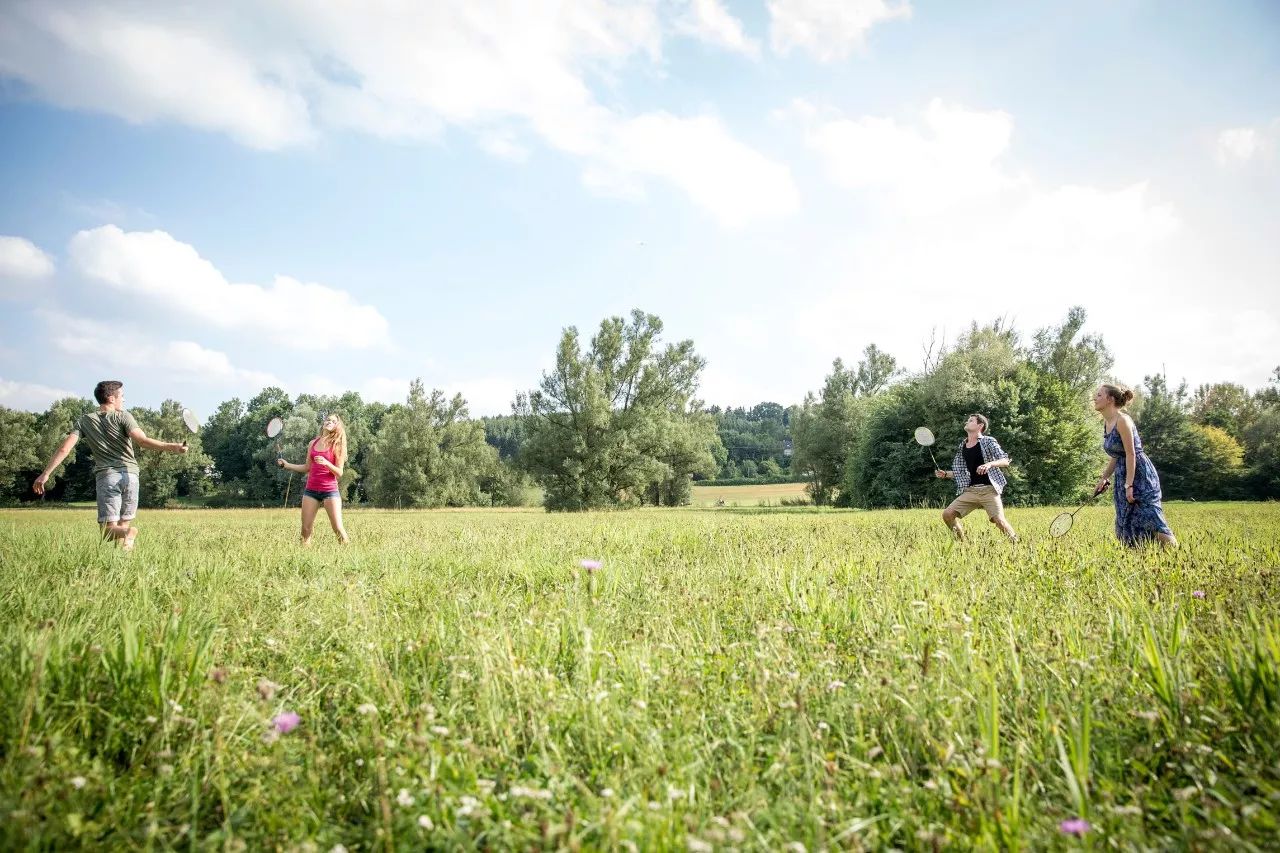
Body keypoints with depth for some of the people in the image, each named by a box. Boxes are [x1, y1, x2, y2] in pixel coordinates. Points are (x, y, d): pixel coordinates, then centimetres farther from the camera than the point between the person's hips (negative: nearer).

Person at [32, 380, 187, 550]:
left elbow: (64, 449, 4)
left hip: (106, 475, 0)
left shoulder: (84, 421, 10)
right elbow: (143, 440, -14)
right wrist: (171, 447, -19)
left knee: (109, 529, -3)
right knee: (124, 523, 11)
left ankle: (128, 533, -35)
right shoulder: (123, 416, 3)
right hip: (130, 473, 0)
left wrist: (45, 474, 8)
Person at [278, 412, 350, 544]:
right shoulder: (313, 443, 10)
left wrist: (326, 463, -22)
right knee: (306, 529, 0)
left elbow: (339, 472, -7)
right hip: (311, 490, 4)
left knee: (338, 529, -8)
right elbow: (307, 468, 18)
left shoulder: (336, 445, -3)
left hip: (330, 490, -4)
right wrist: (287, 465, 12)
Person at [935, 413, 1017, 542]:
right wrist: (945, 474, 3)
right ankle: (962, 543, 11)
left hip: (989, 489, -5)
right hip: (970, 491, 5)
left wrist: (989, 464, -27)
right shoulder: (961, 447, 14)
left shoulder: (988, 441, 0)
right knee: (947, 514, -6)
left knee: (999, 520, -19)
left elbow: (1005, 461, -9)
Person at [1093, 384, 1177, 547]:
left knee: (1150, 521, -13)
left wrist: (1129, 485, -21)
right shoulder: (1106, 424, 11)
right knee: (1126, 526, 7)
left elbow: (1131, 454, -18)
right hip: (1122, 476, 9)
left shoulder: (1122, 420, -14)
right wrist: (1104, 477, 13)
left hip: (1140, 474, -9)